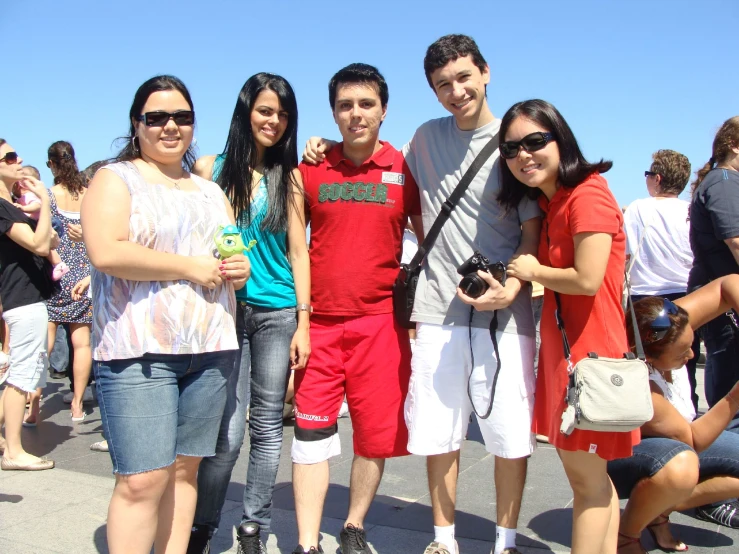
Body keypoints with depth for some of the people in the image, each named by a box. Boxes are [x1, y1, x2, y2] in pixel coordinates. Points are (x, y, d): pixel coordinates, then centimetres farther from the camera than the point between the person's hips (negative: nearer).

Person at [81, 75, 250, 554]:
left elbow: (233, 255, 26)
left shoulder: (211, 191, 21)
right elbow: (106, 253, -14)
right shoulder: (116, 179, 3)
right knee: (143, 479, -8)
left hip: (210, 349, 5)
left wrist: (240, 268, 1)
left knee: (184, 468, 10)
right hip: (138, 350, -5)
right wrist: (191, 267, -11)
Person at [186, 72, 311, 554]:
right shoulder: (210, 169, 5)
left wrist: (303, 323, 0)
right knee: (228, 432, -4)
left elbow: (297, 251, 4)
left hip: (277, 314, 1)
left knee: (268, 427, 7)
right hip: (224, 311, -1)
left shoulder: (289, 176, 7)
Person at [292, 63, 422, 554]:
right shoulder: (312, 168, 4)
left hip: (380, 319, 0)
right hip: (319, 319, 1)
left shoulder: (405, 169, 1)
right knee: (312, 433, 2)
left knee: (378, 433, 8)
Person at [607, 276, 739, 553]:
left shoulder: (669, 327, -24)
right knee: (680, 467, -41)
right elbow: (694, 439, -25)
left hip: (676, 440, 8)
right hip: (618, 456, -8)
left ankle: (661, 510, 7)